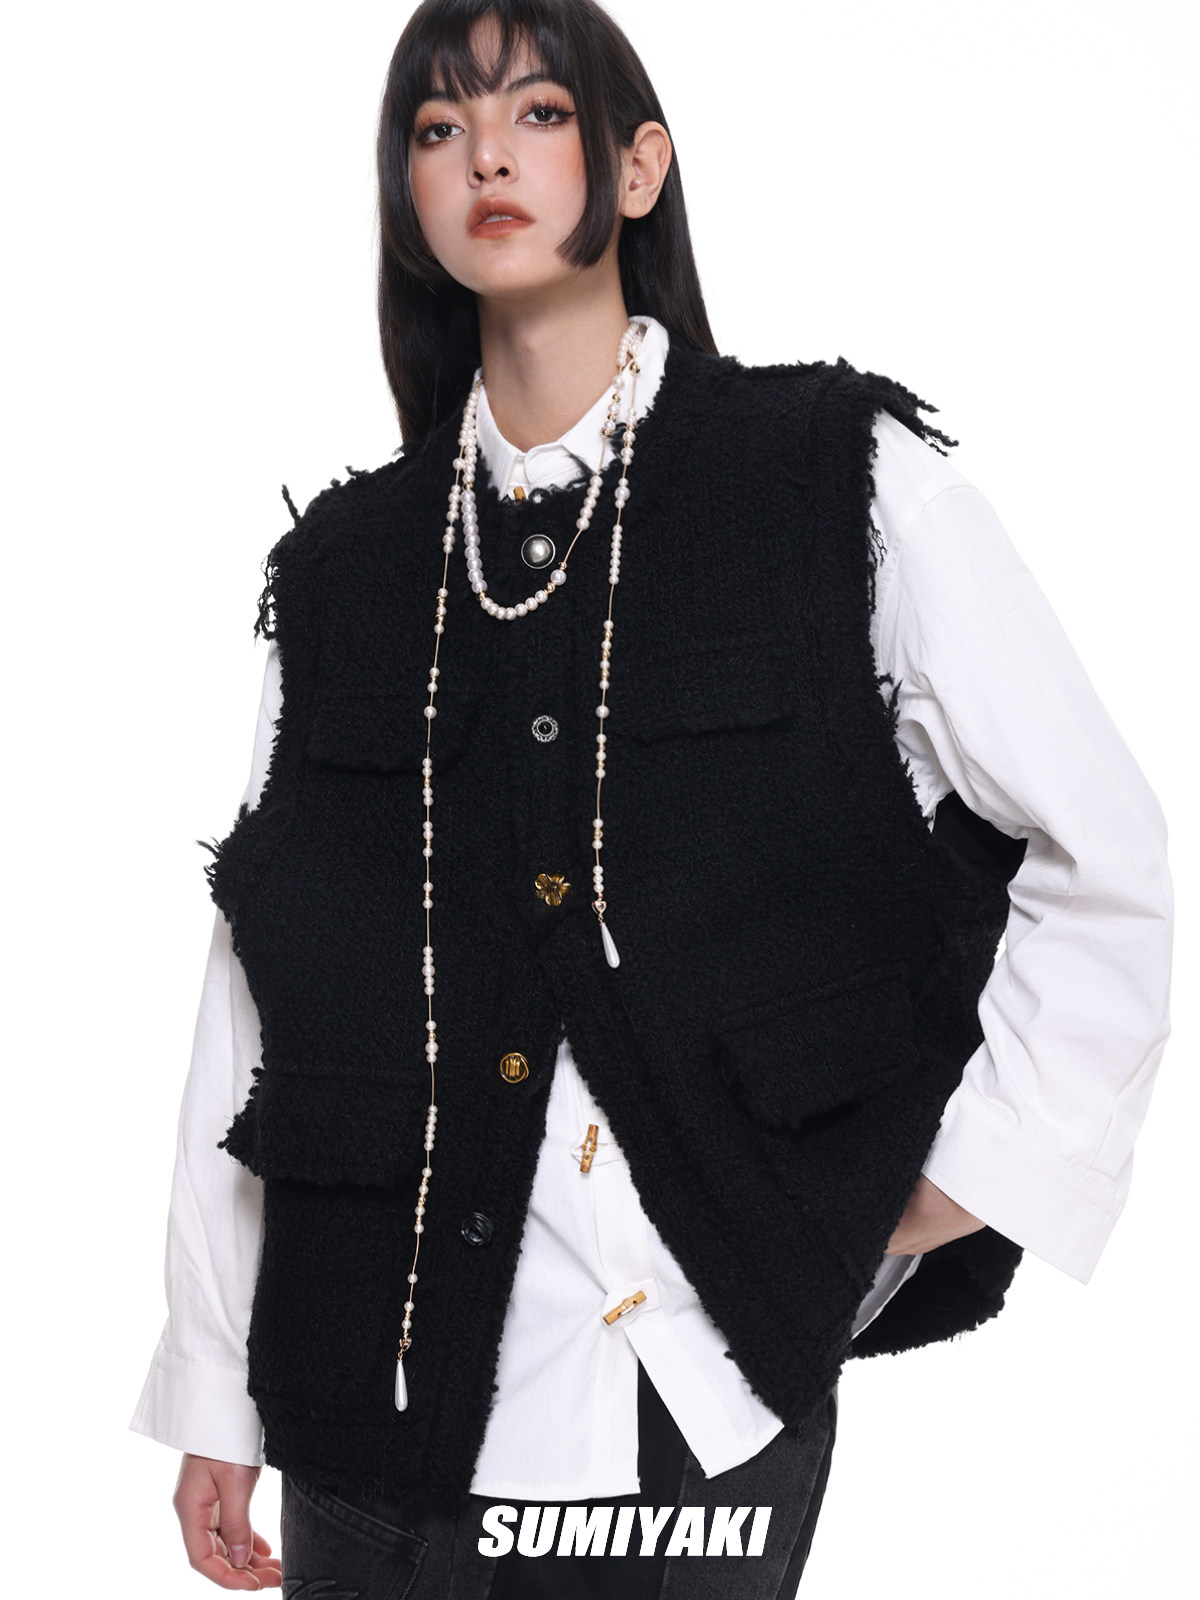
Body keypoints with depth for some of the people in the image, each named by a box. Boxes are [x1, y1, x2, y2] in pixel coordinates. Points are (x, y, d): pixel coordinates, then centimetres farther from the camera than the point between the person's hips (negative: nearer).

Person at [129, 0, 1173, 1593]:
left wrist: (972, 1182, -2)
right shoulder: (344, 565, 8)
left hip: (702, 1402, -2)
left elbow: (1108, 862, 1)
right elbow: (255, 982, 8)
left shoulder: (844, 480, -1)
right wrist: (215, 1397, 8)